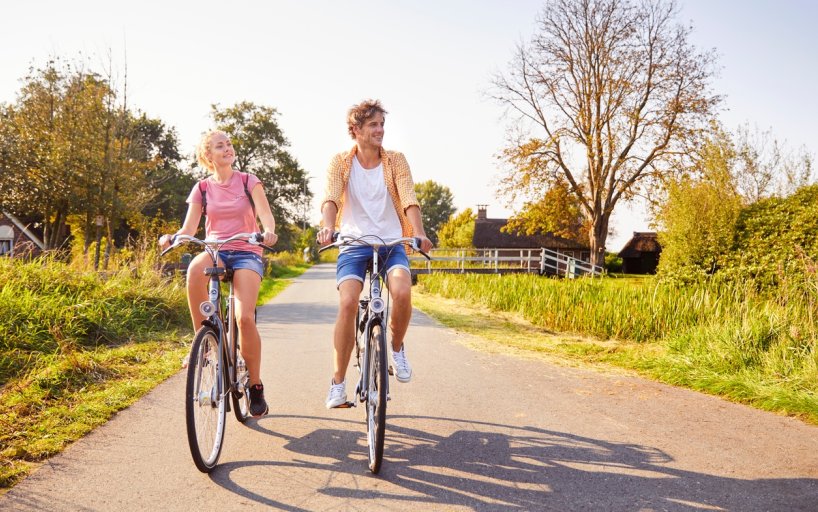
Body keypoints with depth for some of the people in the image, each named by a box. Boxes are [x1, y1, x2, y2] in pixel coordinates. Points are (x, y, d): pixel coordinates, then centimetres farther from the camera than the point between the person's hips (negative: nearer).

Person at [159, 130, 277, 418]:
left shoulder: (248, 182, 4)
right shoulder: (202, 188, 9)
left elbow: (266, 214, -9)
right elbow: (189, 229, 1)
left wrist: (268, 231, -33)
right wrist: (172, 238, -21)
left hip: (246, 253, -1)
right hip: (215, 251, 2)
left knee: (244, 317, -23)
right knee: (194, 270, -38)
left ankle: (255, 386, -5)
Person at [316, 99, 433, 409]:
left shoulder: (396, 161, 3)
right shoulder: (340, 163, 1)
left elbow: (409, 200, -10)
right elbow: (331, 198, -15)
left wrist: (419, 233, -29)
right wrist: (327, 227, -37)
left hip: (391, 242, 1)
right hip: (353, 244, -1)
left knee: (403, 293, -27)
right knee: (348, 304, -20)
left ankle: (396, 348, 4)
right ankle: (338, 382, -5)